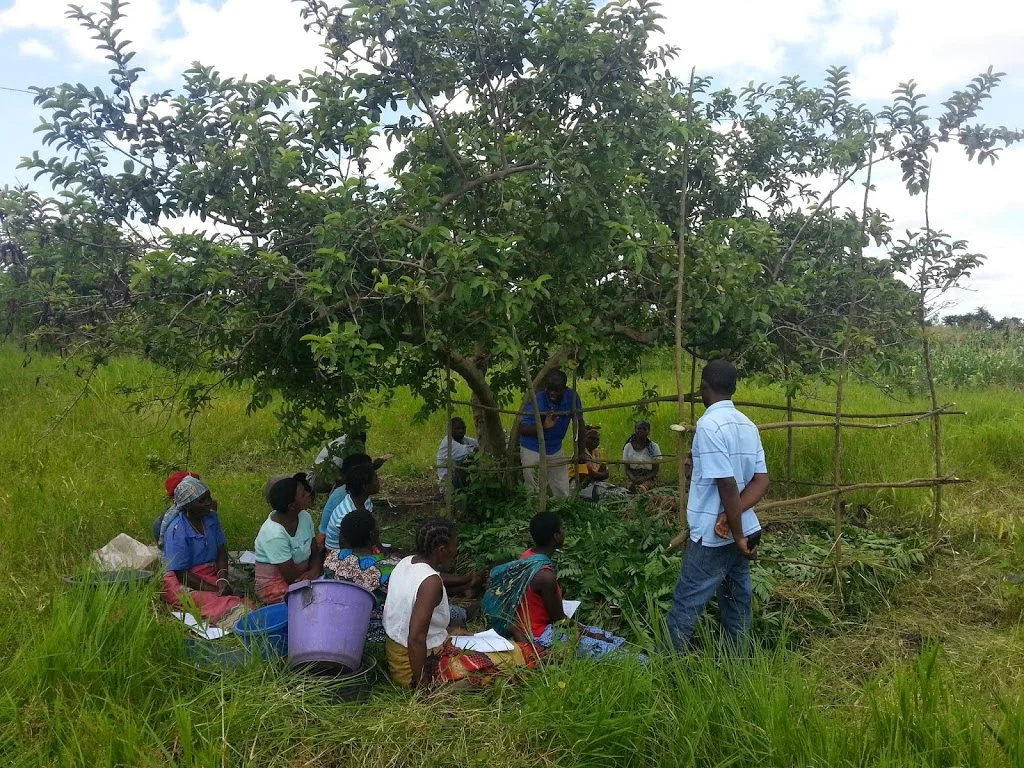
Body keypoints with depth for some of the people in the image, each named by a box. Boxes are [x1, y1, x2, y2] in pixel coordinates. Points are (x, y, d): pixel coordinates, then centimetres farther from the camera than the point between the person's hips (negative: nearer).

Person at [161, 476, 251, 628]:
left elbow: (221, 552, 6)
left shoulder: (211, 518, 2)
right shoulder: (177, 530, -17)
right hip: (184, 583, -6)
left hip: (211, 574, 6)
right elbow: (181, 573, -15)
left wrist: (223, 579, -14)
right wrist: (213, 589, -20)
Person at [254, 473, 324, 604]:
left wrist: (314, 571, -18)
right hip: (275, 586, -7)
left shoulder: (304, 517, -7)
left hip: (304, 576, 7)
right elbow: (292, 577, -23)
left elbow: (315, 551, 1)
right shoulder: (274, 535, -28)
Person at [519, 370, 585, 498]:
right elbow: (522, 429, -37)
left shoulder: (572, 397, -14)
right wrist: (544, 427, -53)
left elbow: (579, 423, -2)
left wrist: (580, 452, -2)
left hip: (555, 450, 4)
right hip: (532, 450, -4)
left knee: (564, 494, 6)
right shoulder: (537, 402, -25)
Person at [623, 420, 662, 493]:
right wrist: (633, 478, -15)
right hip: (634, 478, 2)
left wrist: (644, 478, -16)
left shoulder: (654, 447, 2)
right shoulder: (628, 447, 6)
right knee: (632, 487, -34)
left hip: (649, 478, -2)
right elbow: (627, 468, 7)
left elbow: (656, 469, 2)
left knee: (640, 489, -36)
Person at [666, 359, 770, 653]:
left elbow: (728, 486, -23)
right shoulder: (748, 425, 7)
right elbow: (761, 482, 3)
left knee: (686, 603, 2)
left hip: (714, 536, -8)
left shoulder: (709, 425, -19)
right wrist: (734, 522, -9)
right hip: (740, 530, 8)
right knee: (737, 601, 14)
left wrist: (738, 537, -17)